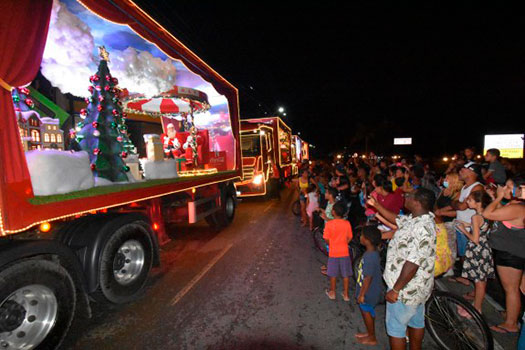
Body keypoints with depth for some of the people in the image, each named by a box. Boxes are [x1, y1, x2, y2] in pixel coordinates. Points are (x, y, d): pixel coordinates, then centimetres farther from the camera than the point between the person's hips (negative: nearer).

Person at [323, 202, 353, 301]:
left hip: (333, 252, -2)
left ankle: (332, 292, 29)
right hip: (344, 252, 2)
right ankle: (346, 294, 25)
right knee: (346, 274, 15)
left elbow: (326, 239, -11)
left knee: (333, 274, 14)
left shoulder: (329, 224, -17)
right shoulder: (347, 223, -9)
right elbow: (349, 238, 1)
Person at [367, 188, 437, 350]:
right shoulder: (415, 218, -2)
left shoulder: (422, 228, -31)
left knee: (395, 328, 8)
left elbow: (412, 265, -31)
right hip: (417, 286, 9)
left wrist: (395, 290, -23)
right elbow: (396, 219, 18)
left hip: (406, 289, -9)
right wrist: (376, 205, 16)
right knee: (416, 321, 26)